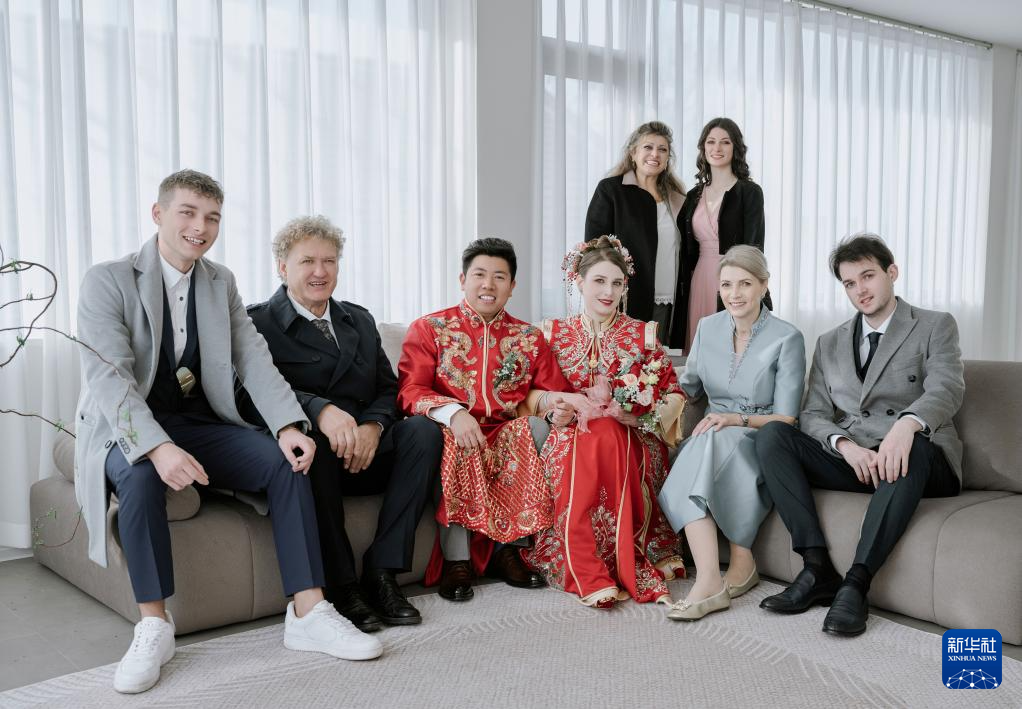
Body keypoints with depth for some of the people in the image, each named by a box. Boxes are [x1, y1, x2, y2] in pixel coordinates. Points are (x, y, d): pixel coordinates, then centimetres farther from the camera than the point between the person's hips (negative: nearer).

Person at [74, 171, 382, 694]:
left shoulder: (221, 282, 10)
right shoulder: (107, 281, -7)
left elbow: (254, 360, 1)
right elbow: (107, 377, -18)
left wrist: (288, 426, -17)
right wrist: (157, 447, -34)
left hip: (202, 425, 5)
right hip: (128, 431, -4)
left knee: (287, 462, -18)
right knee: (141, 477, -37)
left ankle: (307, 613, -18)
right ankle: (154, 626, -21)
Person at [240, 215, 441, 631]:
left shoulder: (359, 320, 20)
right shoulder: (257, 323, 1)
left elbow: (388, 388, 11)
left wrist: (373, 426, -12)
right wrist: (321, 410, -35)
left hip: (365, 456, 5)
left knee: (424, 429, -23)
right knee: (312, 438, -37)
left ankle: (381, 571, -21)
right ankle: (341, 586, -27)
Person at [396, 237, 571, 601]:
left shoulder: (529, 338, 14)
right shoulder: (428, 329, 6)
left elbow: (553, 392, 9)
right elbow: (410, 392, -7)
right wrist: (453, 413, -27)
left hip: (507, 441, 3)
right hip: (452, 435, -2)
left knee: (535, 427, -28)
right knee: (452, 441, -35)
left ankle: (506, 547, -19)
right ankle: (455, 559, -25)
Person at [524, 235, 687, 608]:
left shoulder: (643, 335, 11)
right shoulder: (554, 333, 12)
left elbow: (674, 395, 8)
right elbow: (530, 394, 9)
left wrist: (640, 412, -12)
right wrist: (564, 402, -11)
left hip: (631, 443, 0)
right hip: (572, 441, 1)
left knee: (604, 435, -36)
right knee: (585, 439, -36)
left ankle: (595, 575, -31)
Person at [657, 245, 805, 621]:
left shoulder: (786, 338, -8)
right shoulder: (708, 327, 6)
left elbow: (786, 418, -9)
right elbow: (687, 388, 17)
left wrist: (738, 419, -25)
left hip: (762, 444, -3)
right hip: (712, 440, 3)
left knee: (714, 443, -37)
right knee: (708, 443, -34)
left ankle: (741, 561, -25)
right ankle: (709, 580, -40)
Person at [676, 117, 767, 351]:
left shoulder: (749, 192, -1)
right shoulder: (694, 195, 13)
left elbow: (753, 248, -7)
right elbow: (687, 253, 14)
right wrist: (681, 295, 9)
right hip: (699, 282, 5)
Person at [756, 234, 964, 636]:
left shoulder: (935, 327, 7)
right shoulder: (829, 344, 18)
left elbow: (947, 388, -13)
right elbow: (813, 414, 8)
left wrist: (908, 423, -37)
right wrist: (845, 445, -16)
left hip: (921, 463, -3)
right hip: (849, 459, 4)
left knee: (914, 448, -39)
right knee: (771, 435, -19)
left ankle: (856, 583, -36)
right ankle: (817, 569, -26)